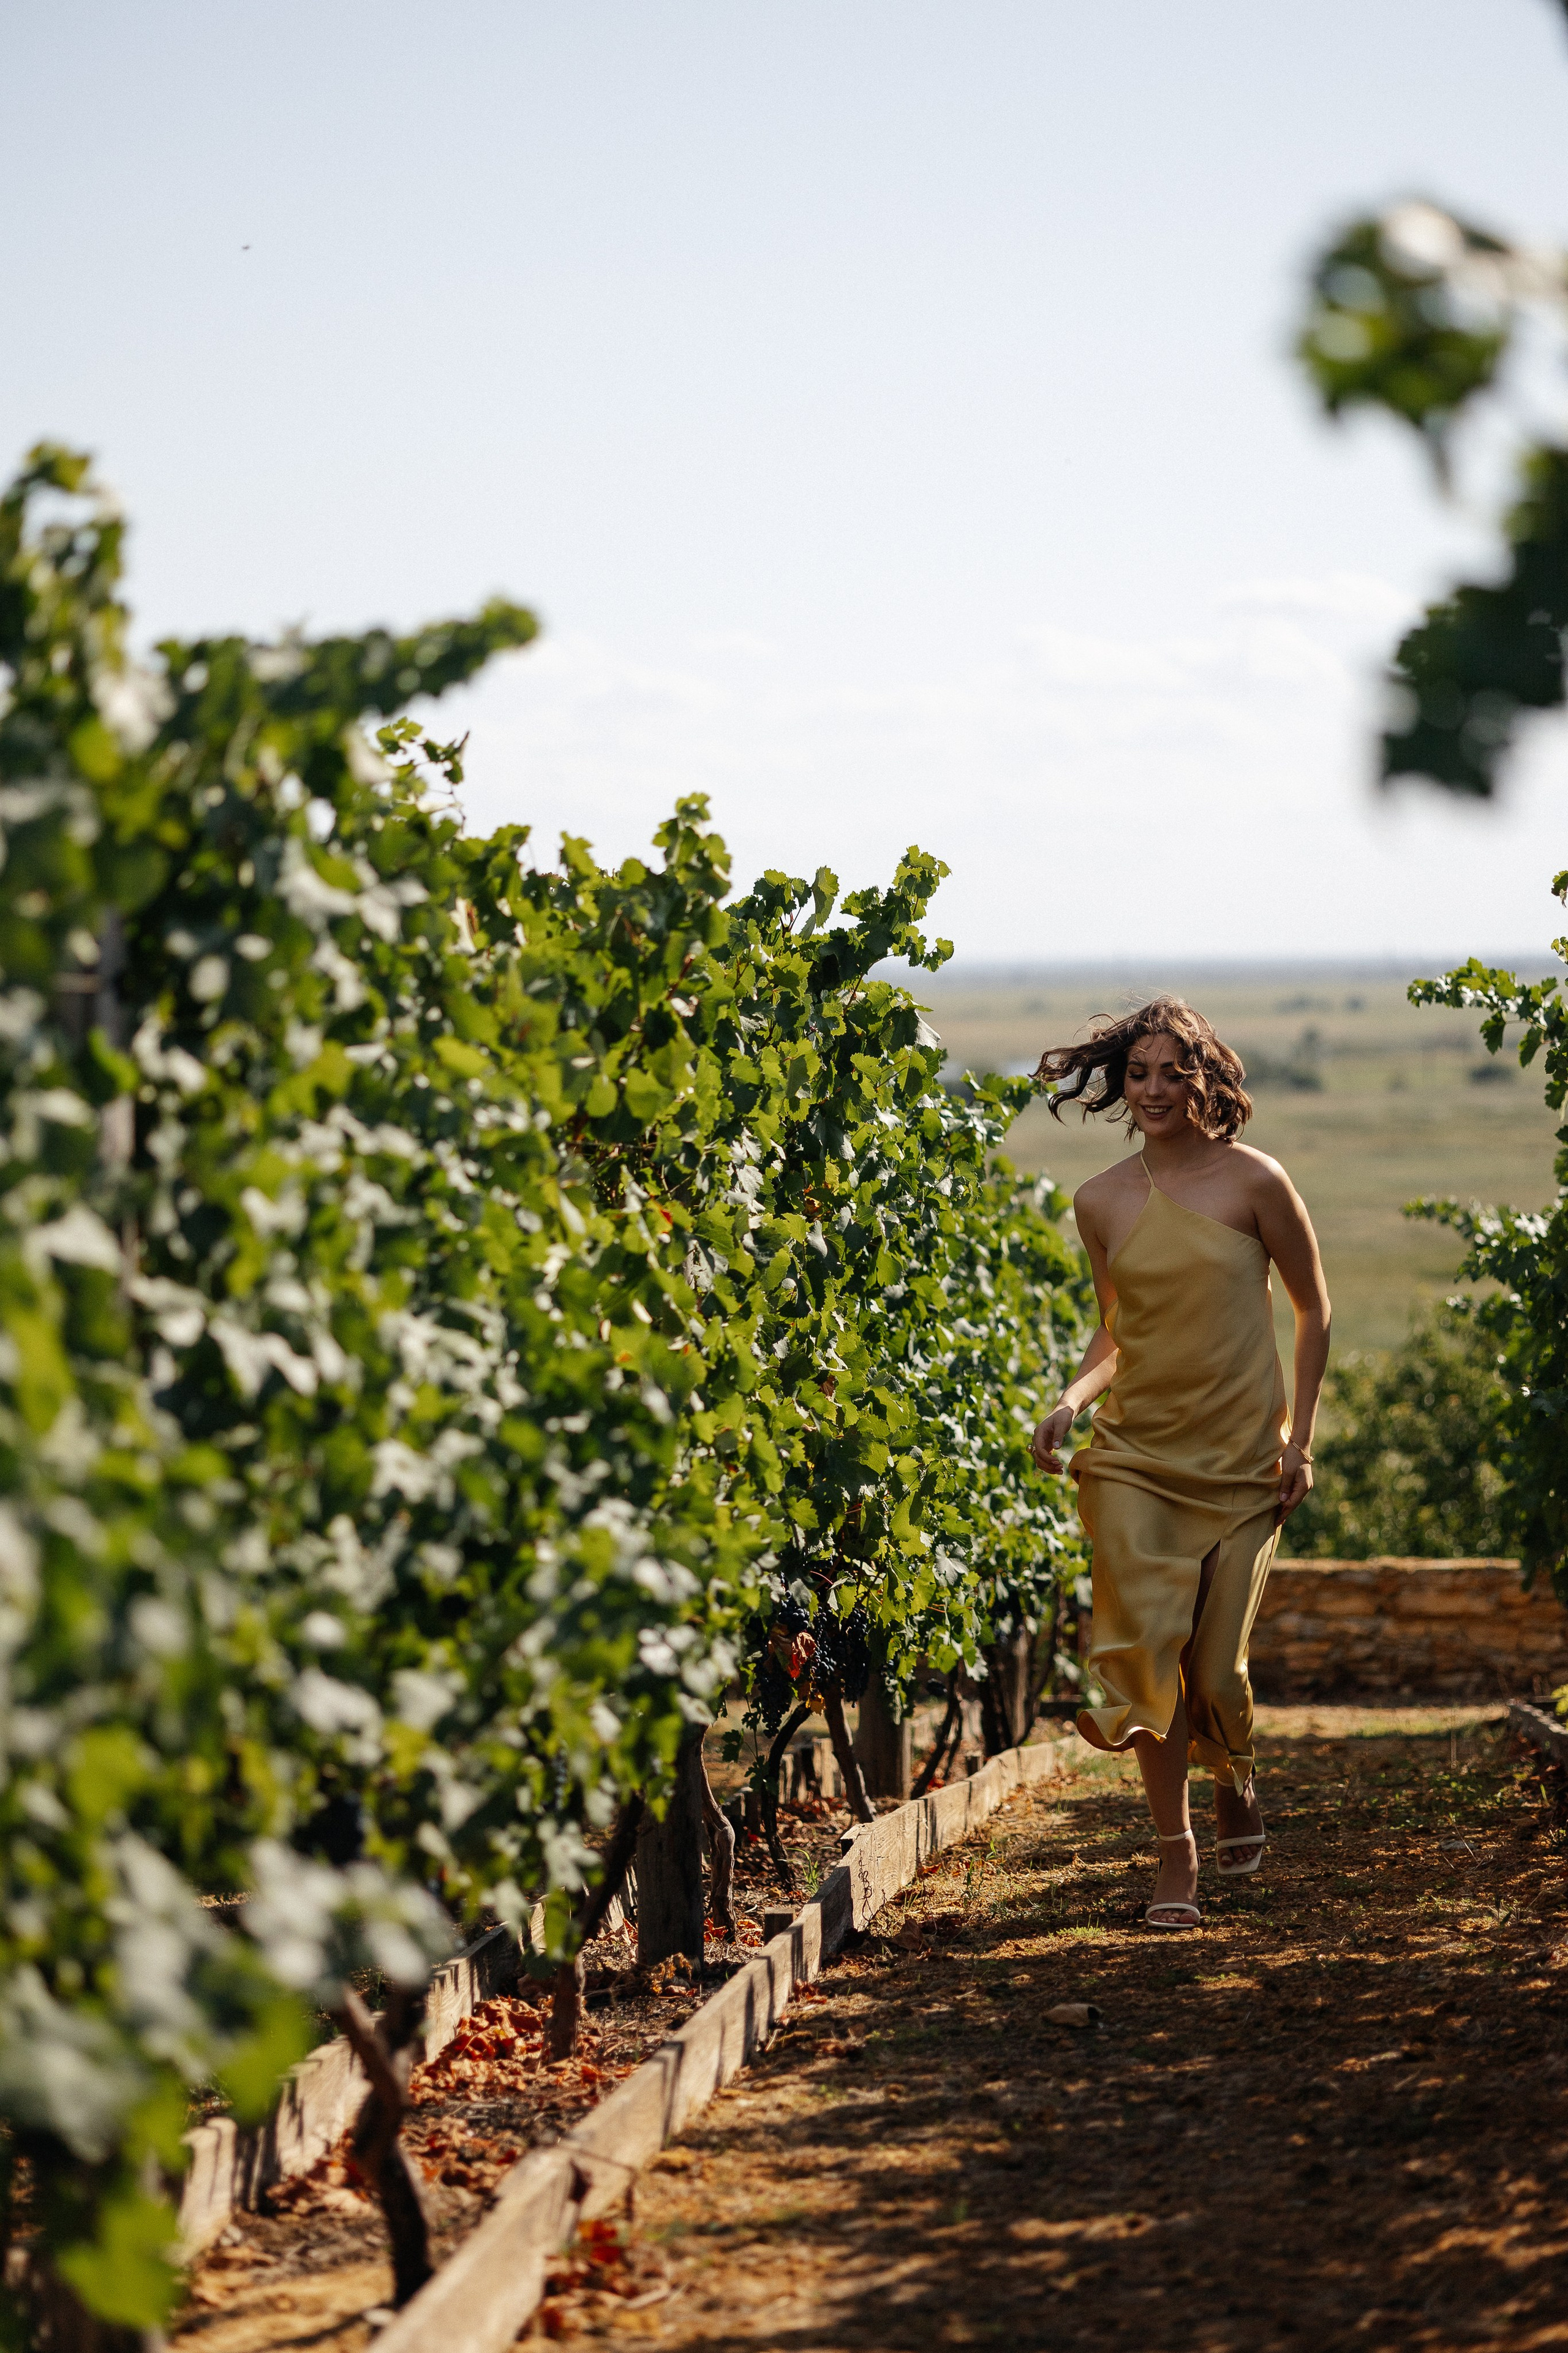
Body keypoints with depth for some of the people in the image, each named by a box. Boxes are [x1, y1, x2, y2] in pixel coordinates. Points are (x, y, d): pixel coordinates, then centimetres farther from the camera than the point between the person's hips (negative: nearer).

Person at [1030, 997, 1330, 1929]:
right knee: (1147, 1645, -12)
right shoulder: (1102, 1202, 4)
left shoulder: (1252, 1180, -5)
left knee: (1216, 1665, -3)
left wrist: (1301, 1435, -1)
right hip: (1135, 1456, 2)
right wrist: (1073, 1399, -2)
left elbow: (1314, 1308, 4)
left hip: (1241, 1459, -2)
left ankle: (1237, 1784, 32)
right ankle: (1177, 1854, -1)